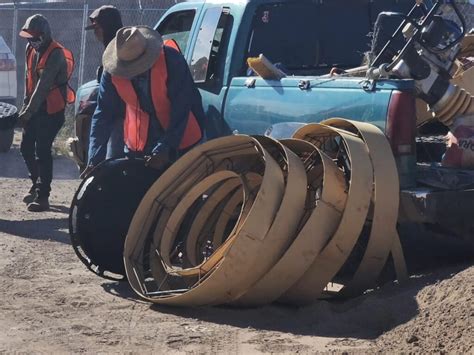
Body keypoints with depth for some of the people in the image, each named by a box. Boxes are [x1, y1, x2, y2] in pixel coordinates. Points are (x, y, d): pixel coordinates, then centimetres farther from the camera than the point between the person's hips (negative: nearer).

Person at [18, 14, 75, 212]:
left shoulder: (55, 54, -20)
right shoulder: (31, 50, 7)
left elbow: (43, 86, -24)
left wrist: (28, 112, -24)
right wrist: (25, 106, 11)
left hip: (51, 110, -8)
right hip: (35, 107, 8)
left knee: (42, 151, -11)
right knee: (26, 147, 12)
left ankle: (42, 196, -8)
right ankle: (37, 184, 30)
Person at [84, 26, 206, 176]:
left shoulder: (172, 61, -23)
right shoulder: (112, 71, -13)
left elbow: (180, 111, -21)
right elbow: (103, 113, -10)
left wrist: (165, 149, -26)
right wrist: (94, 160, -16)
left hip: (180, 145, -3)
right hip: (138, 146, 3)